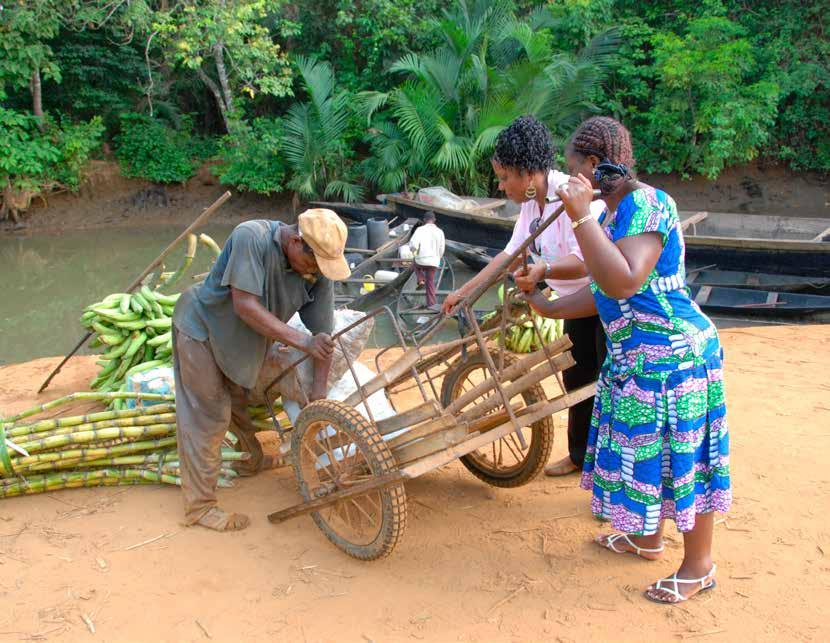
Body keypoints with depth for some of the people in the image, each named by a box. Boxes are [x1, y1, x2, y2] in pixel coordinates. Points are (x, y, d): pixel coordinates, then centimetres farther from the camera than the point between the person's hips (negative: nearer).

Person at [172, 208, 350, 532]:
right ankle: (200, 506, 8)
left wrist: (319, 396, -16)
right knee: (209, 418, -3)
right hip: (202, 326, -5)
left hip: (244, 339, 6)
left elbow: (323, 334, -15)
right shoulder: (250, 238, -34)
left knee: (242, 404, 24)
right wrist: (301, 341, -40)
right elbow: (245, 306, -37)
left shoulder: (318, 271, -19)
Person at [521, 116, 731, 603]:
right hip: (637, 356, 10)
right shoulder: (618, 212, 10)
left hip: (671, 354, -10)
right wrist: (550, 308, 23)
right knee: (643, 447, 21)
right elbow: (607, 289, 17)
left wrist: (582, 216, -32)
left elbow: (623, 283, -32)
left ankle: (699, 565, 23)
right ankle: (647, 539, 41)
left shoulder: (646, 204, -20)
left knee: (679, 455, 4)